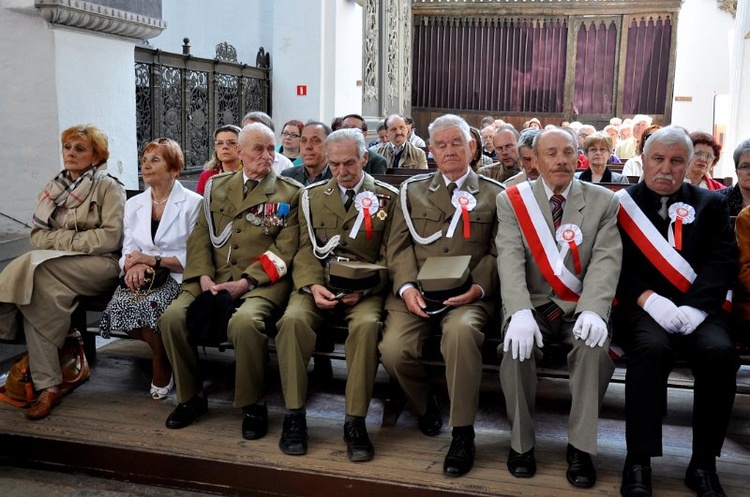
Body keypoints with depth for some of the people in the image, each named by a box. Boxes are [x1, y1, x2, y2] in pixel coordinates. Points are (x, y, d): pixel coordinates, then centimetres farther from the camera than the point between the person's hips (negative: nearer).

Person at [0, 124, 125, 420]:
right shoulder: (53, 189, 19)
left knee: (34, 267, -30)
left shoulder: (108, 188, 2)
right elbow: (38, 235, 12)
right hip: (57, 269, 4)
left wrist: (62, 239, -7)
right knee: (46, 292, -32)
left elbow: (111, 238, -10)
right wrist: (76, 238, -6)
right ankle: (48, 387, -29)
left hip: (101, 265, -4)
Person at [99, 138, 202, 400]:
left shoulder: (193, 203, -1)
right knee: (121, 302, -28)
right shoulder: (134, 204, 16)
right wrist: (133, 266, -15)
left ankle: (161, 368, -3)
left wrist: (153, 260, -16)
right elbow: (128, 250, 10)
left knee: (147, 304, -33)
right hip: (141, 278, 4)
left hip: (177, 277, -4)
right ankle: (165, 353, -1)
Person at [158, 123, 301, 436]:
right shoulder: (217, 186, 17)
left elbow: (284, 250, -3)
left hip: (261, 282, -4)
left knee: (244, 321, -35)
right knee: (172, 317, -20)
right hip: (214, 278, 4)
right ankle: (190, 396, 2)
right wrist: (204, 277, -7)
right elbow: (200, 236, 11)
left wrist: (245, 283, -14)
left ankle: (251, 405, -12)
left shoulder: (289, 193, 5)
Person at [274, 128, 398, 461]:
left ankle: (355, 421, -23)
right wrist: (313, 285, -13)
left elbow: (389, 256, 3)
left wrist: (364, 289, -14)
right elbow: (306, 250, 8)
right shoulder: (312, 196, 15)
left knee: (366, 324, -34)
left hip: (364, 288, -2)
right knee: (292, 319, -30)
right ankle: (294, 415, -18)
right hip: (318, 285, 2)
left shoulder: (388, 197, 8)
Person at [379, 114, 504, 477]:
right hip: (416, 292, 2)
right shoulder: (412, 189, 17)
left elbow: (498, 252, 6)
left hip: (468, 295, -2)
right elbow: (399, 245, 9)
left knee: (461, 331, -36)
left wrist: (478, 287, -13)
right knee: (393, 349, -25)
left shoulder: (494, 194, 13)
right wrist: (407, 286, -9)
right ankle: (424, 404, 10)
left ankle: (462, 433, -20)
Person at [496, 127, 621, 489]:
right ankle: (521, 443, -7)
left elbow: (606, 260, -8)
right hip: (532, 304, 0)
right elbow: (510, 260, -12)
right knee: (517, 345, -30)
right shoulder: (511, 200, 2)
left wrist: (593, 310, -27)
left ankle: (580, 447, -12)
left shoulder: (603, 201, 4)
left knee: (595, 345, -30)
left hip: (580, 307, 1)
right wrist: (520, 313, -29)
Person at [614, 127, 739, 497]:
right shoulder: (620, 204, 9)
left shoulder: (710, 204, 16)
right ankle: (638, 463, -22)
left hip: (696, 308, 2)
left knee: (720, 352, -29)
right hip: (641, 307, -2)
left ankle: (703, 465, -13)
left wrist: (693, 307, -14)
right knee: (652, 348, -33)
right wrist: (649, 299, -16)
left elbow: (722, 262, 3)